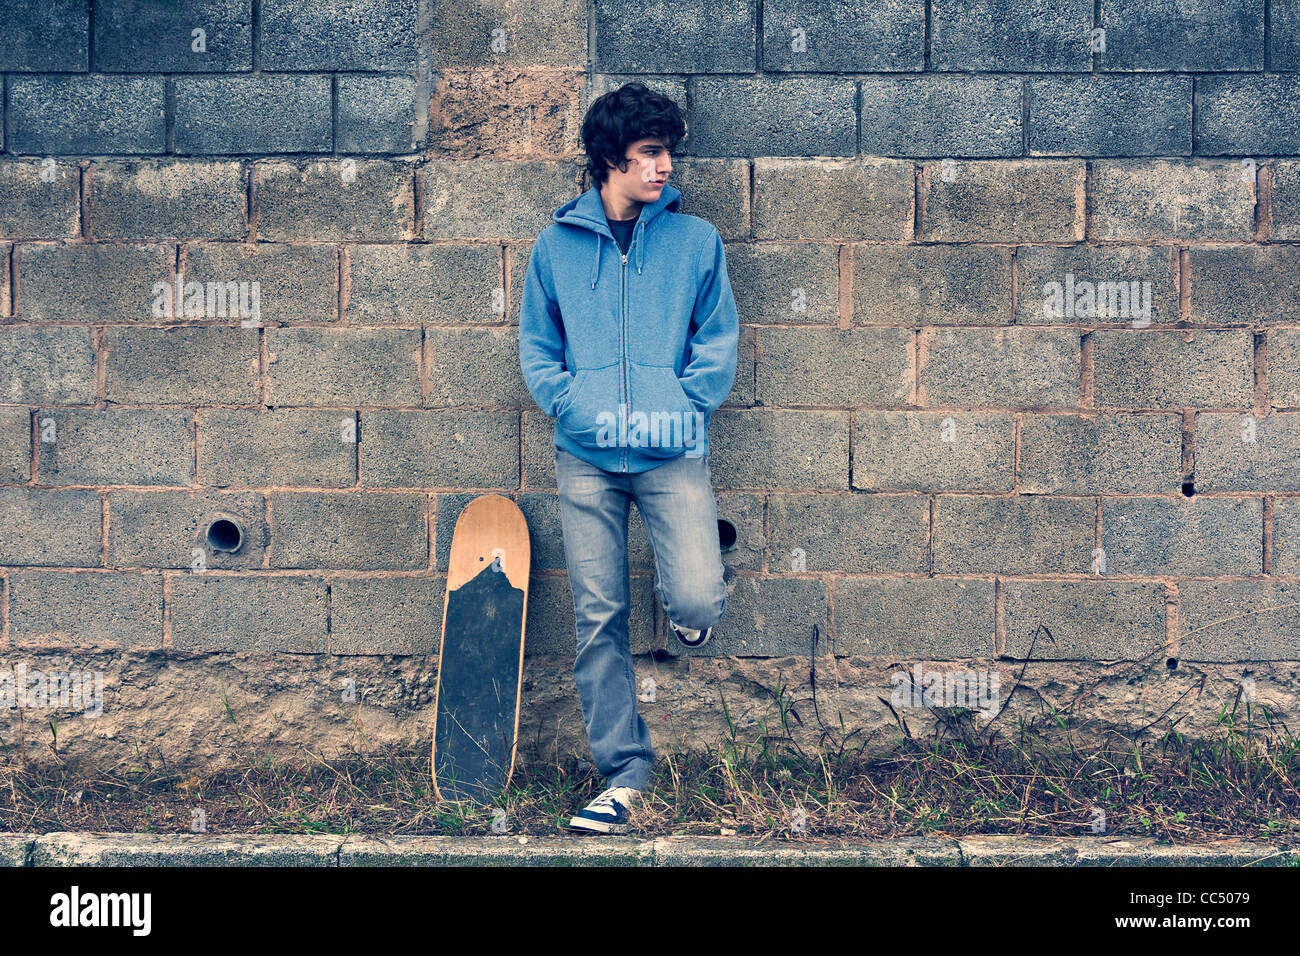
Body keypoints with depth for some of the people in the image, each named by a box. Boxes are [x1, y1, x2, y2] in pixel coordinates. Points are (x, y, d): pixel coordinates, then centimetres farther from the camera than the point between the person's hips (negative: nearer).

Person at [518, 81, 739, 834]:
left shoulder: (696, 241, 5)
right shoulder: (559, 244, 8)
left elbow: (719, 340, 6)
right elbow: (536, 343, 11)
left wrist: (679, 407, -8)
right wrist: (572, 406, -5)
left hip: (673, 453, -1)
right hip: (586, 459, 2)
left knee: (698, 602, -16)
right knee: (600, 620, 3)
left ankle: (692, 614, 22)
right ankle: (625, 771, 13)